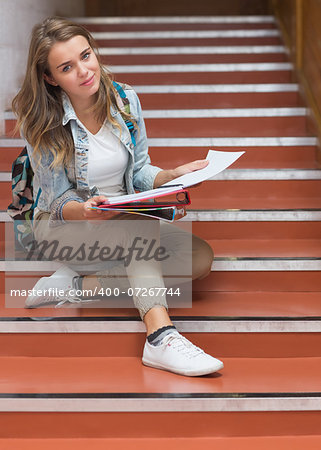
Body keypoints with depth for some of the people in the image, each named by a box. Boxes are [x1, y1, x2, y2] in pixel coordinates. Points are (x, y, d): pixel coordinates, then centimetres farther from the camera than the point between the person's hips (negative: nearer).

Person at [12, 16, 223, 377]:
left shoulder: (125, 100, -6)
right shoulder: (41, 125, -16)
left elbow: (139, 173, 2)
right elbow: (59, 204, -13)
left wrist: (173, 174, -19)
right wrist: (87, 211, -36)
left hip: (126, 223, 5)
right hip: (60, 226, -5)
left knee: (200, 257, -18)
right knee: (141, 221, -35)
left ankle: (81, 283, -20)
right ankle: (160, 335, -49)